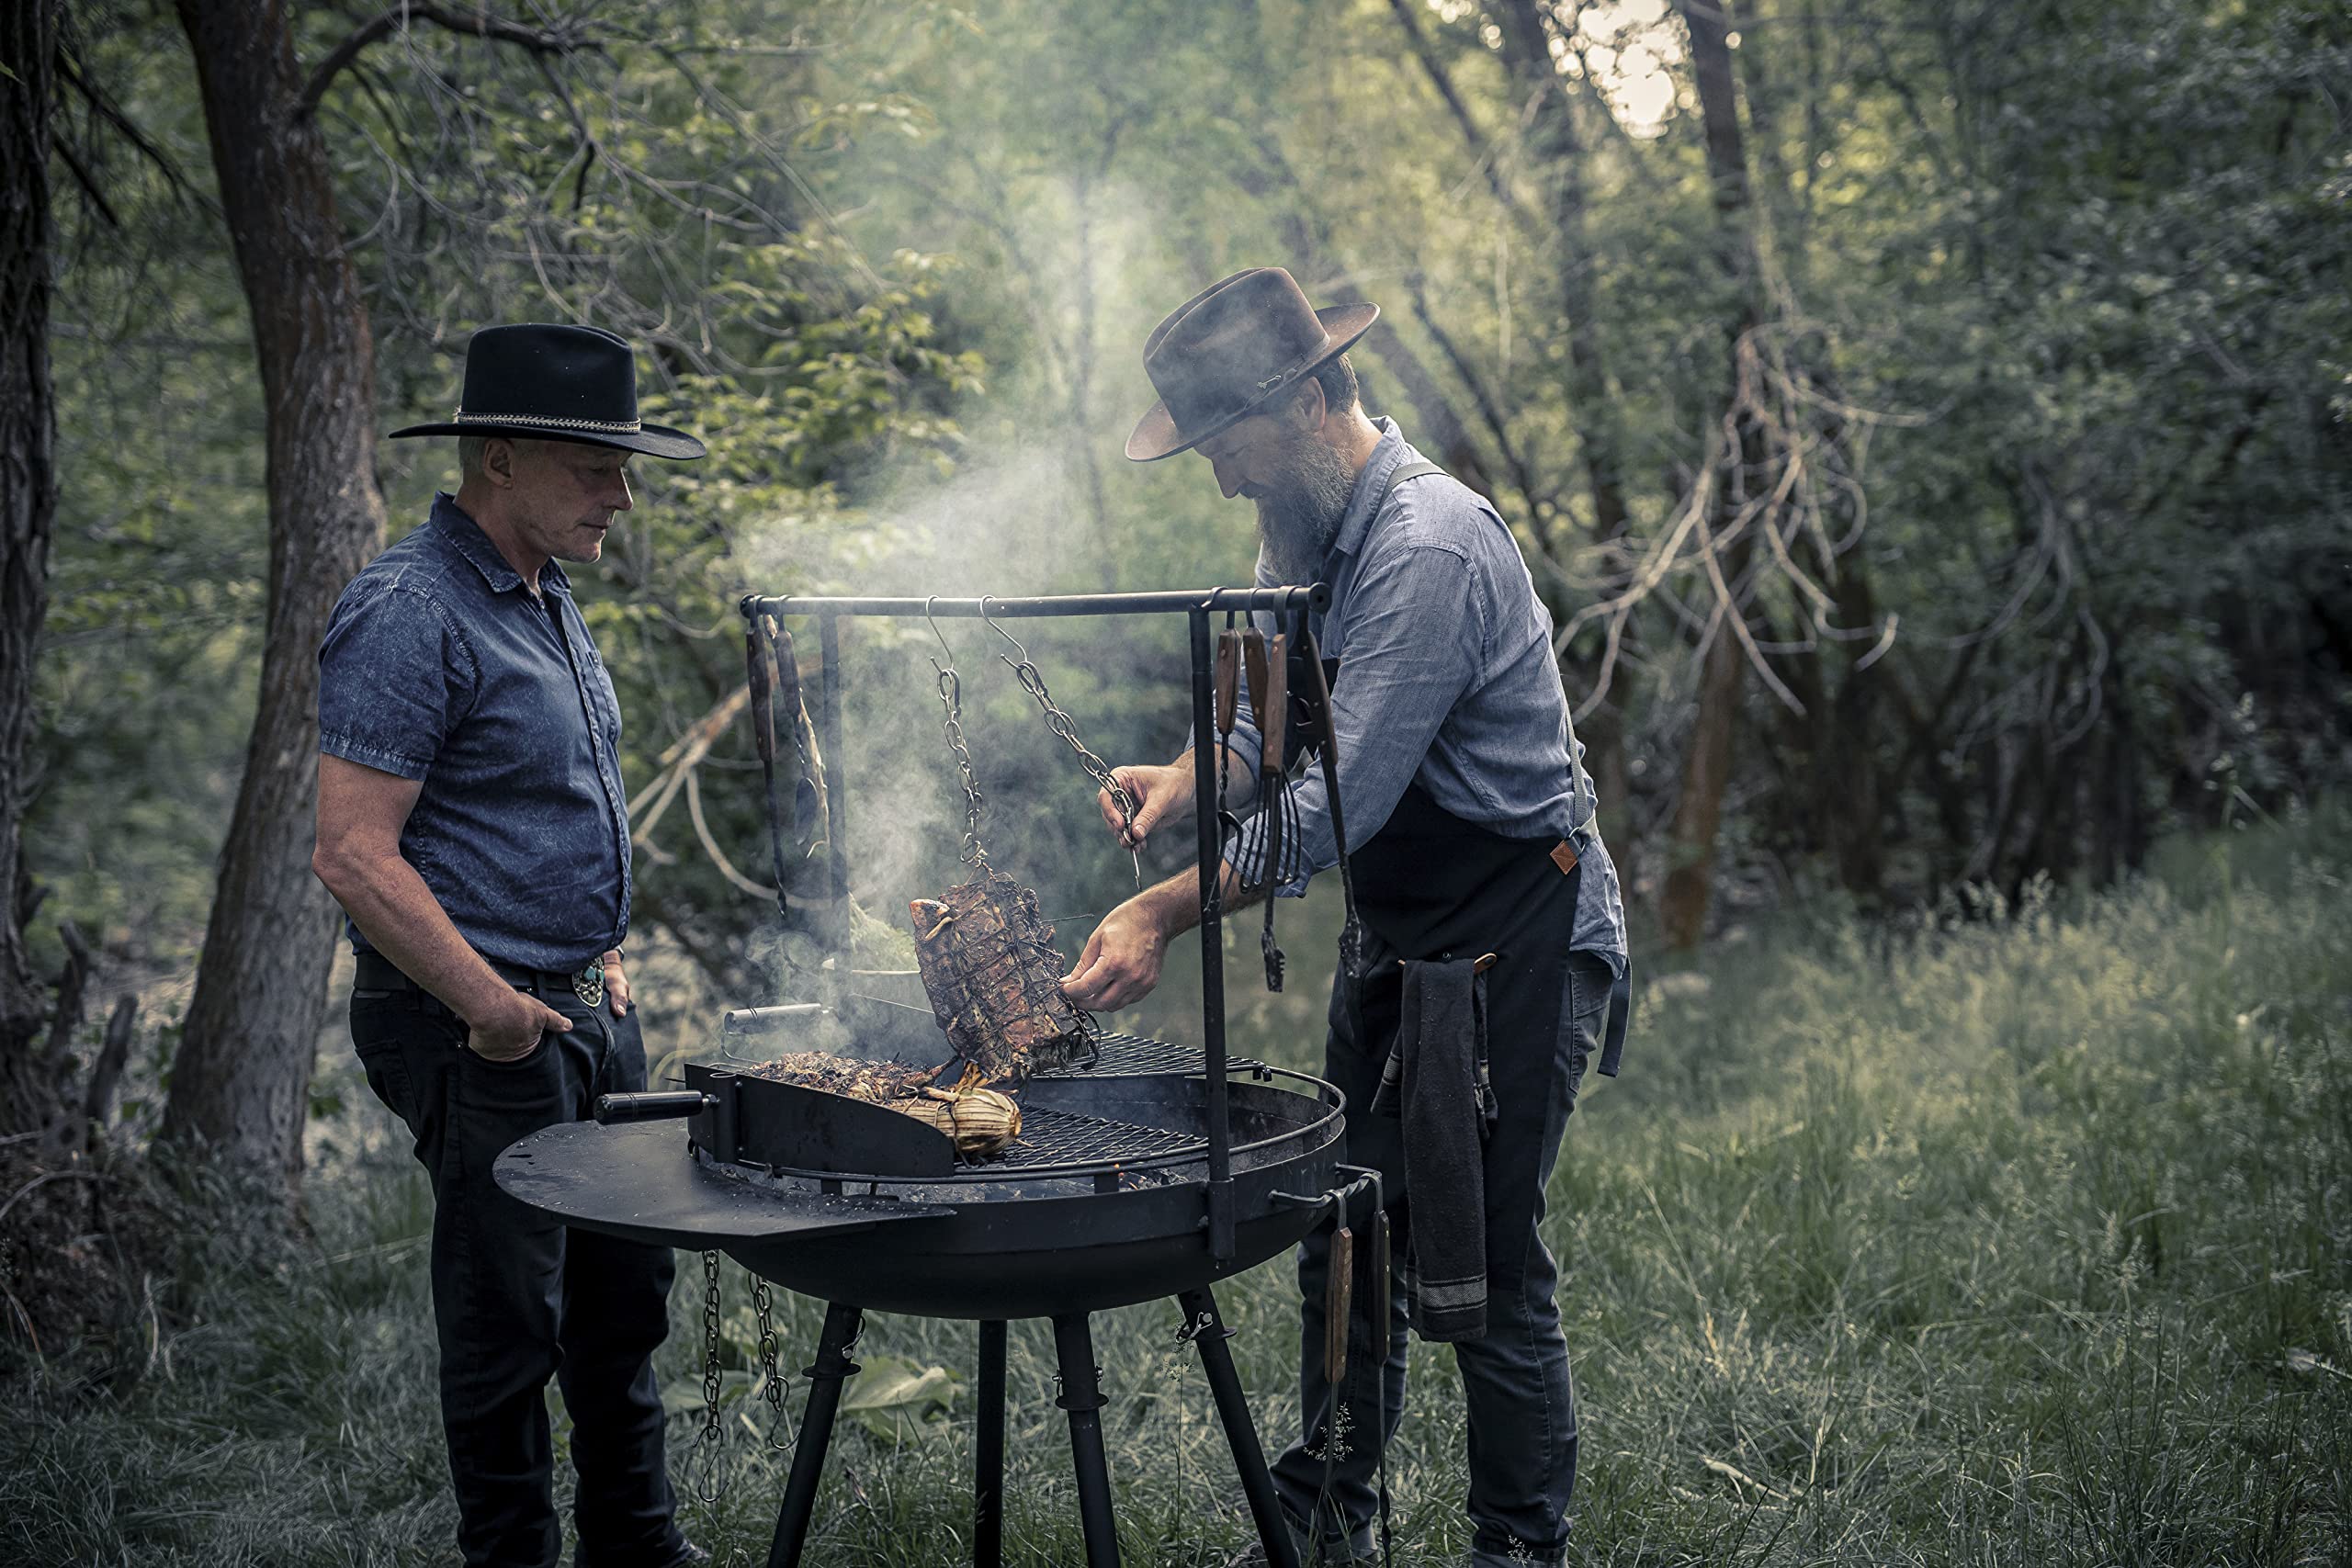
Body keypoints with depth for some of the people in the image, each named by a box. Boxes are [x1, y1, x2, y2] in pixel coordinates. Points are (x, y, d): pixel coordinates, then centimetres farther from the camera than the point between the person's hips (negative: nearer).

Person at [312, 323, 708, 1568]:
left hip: (583, 1010, 9)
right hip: (480, 1031, -9)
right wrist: (490, 1003, -22)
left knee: (624, 1294, 18)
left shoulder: (546, 597, 13)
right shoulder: (409, 612, -18)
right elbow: (352, 854, -23)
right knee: (508, 1322, 2)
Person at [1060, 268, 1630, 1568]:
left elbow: (1338, 804, -28)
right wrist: (1186, 779, -7)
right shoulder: (1303, 531, 5)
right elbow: (1279, 726, 13)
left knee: (1483, 1262, -4)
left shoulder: (1428, 551, -25)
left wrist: (1167, 913, -27)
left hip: (1519, 936, -9)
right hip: (1400, 935, 9)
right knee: (1346, 1232, 13)